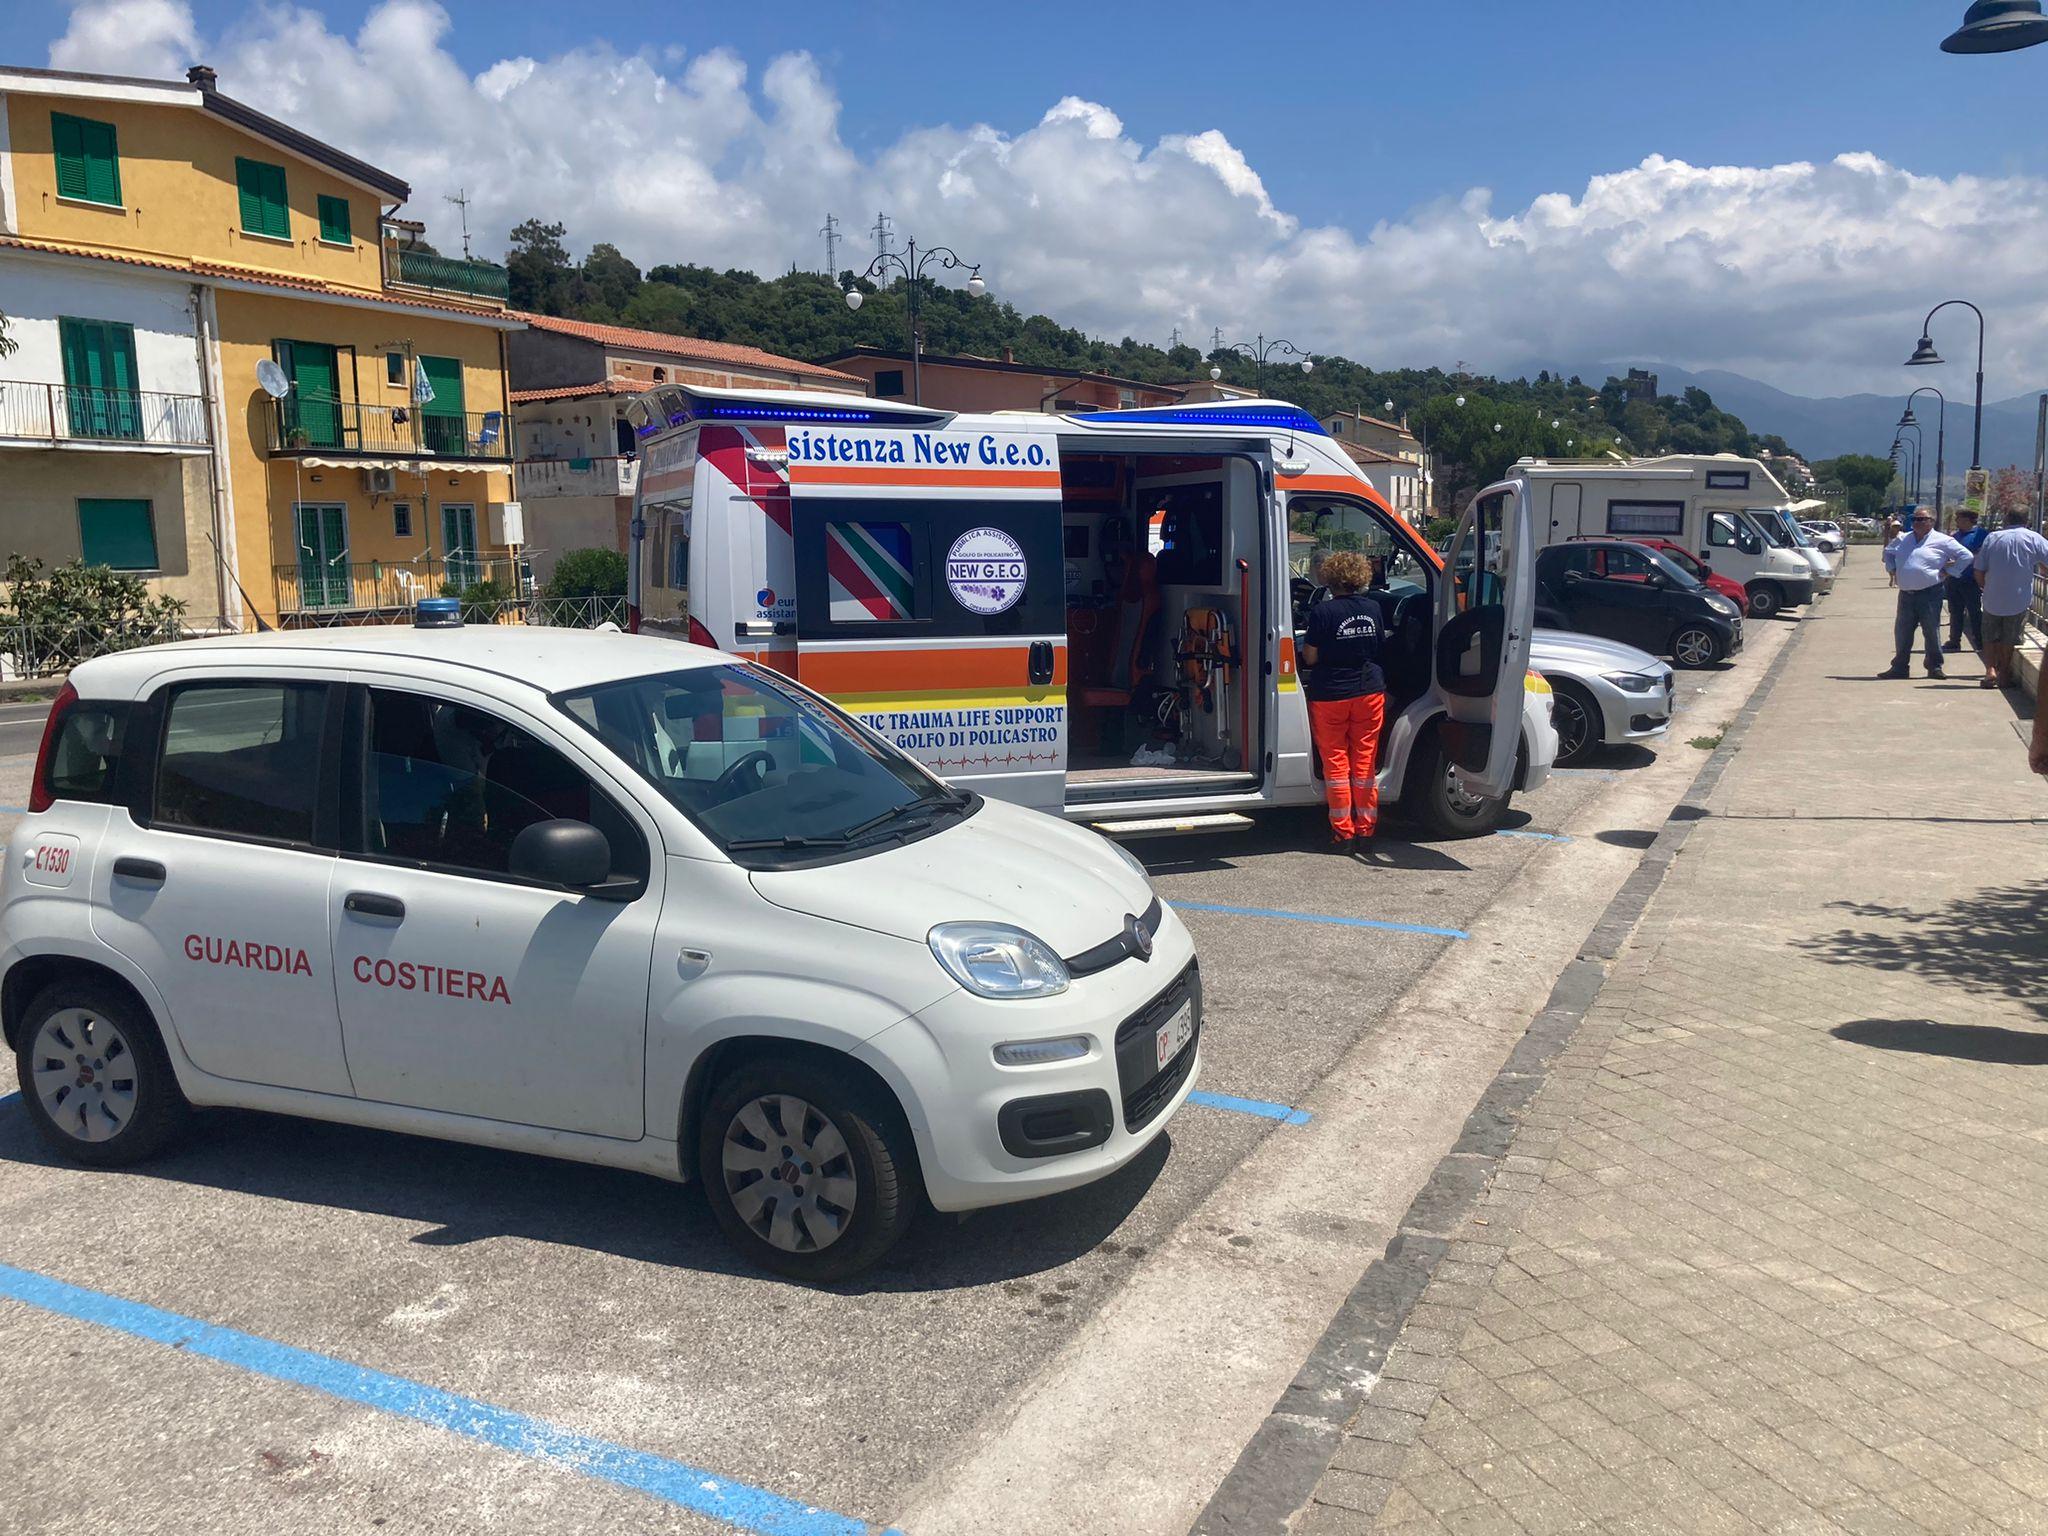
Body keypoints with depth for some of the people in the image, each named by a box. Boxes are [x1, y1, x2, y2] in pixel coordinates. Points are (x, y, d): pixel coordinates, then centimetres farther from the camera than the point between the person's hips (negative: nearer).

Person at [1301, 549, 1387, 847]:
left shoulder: (1322, 612, -14)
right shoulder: (1373, 609, 0)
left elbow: (1310, 657, -11)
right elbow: (1380, 648, 12)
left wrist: (1305, 646, 10)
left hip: (1330, 696, -4)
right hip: (1370, 692, 4)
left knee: (1335, 762, 6)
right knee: (1365, 762, 11)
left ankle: (1343, 831, 7)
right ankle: (1366, 828, 15)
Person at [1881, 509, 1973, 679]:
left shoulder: (1942, 541, -2)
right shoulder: (1902, 540, 13)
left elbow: (1966, 556, -3)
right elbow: (1888, 552, 32)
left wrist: (1947, 572, -6)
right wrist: (1892, 569, 18)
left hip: (1929, 593, -5)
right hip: (1906, 594, 5)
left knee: (1932, 631, 2)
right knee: (1902, 631, 6)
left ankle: (1935, 667, 12)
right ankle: (1899, 667, 14)